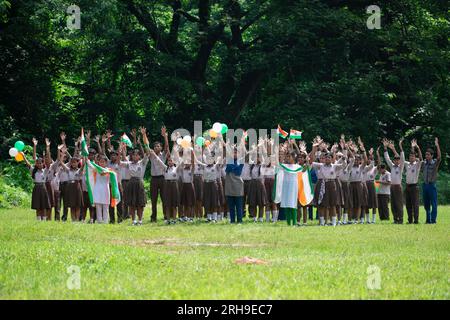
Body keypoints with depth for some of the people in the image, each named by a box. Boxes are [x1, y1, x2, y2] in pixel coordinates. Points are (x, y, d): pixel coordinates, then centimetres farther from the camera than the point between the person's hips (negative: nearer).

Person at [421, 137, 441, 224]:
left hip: (432, 185, -5)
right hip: (425, 185, 5)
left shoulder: (435, 163, -4)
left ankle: (433, 220, -2)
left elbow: (439, 156, -21)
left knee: (433, 203, -4)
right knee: (426, 204, 10)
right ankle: (428, 219, 18)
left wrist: (437, 145, -28)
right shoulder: (423, 163, 10)